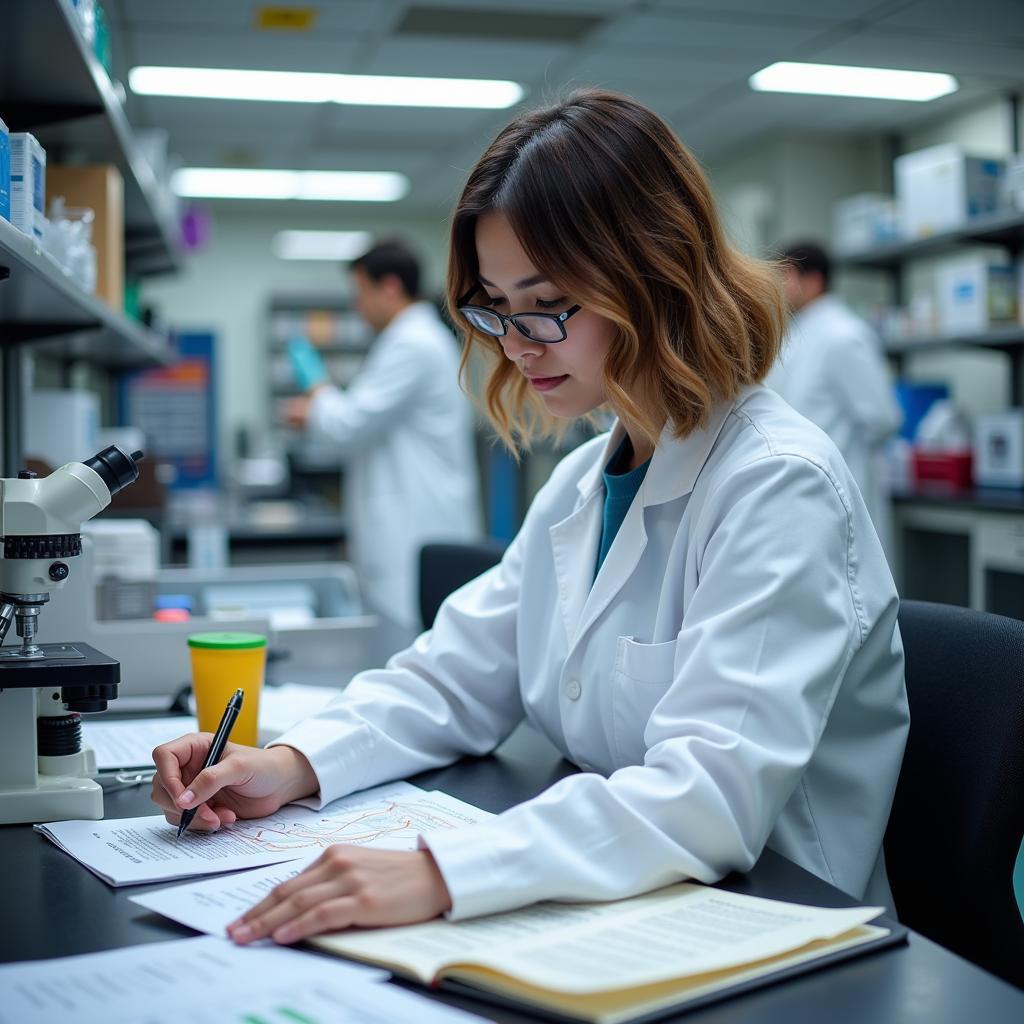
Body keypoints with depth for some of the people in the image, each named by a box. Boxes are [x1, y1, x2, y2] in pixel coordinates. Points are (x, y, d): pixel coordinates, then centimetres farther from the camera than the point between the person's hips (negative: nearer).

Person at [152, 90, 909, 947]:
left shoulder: (778, 487, -18)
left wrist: (440, 871, -38)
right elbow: (457, 676, 11)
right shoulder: (583, 482, 10)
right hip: (612, 923, 7)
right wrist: (294, 763, -6)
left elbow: (717, 791, -28)